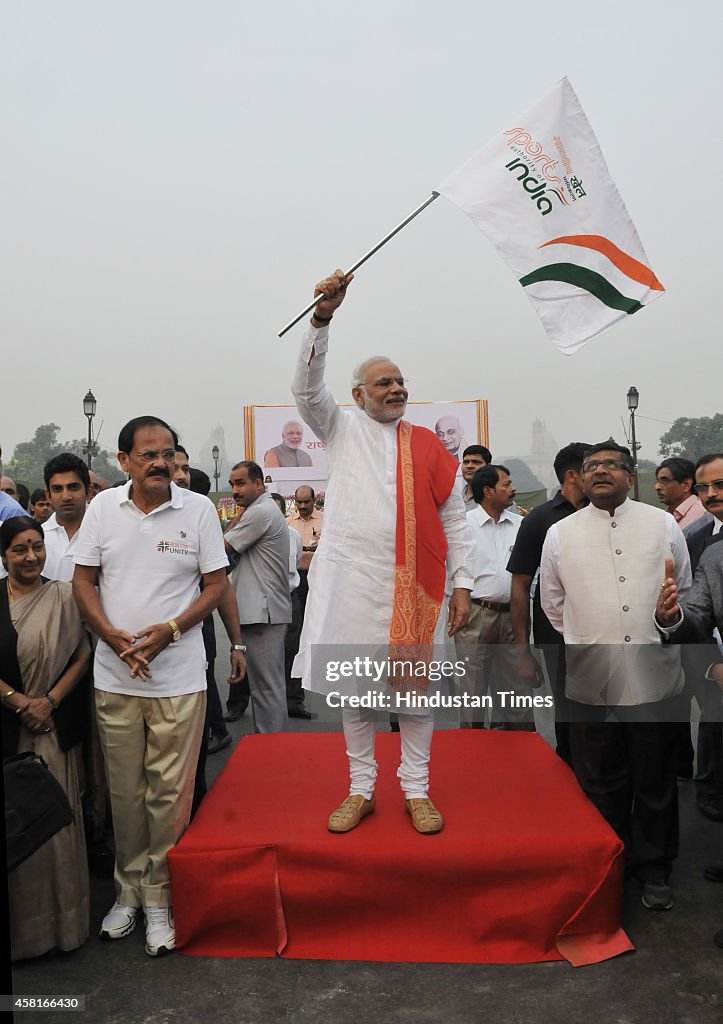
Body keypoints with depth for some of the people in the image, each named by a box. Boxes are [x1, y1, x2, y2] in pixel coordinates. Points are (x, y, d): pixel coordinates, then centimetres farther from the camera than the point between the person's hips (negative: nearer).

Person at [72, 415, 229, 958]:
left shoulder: (199, 509, -4)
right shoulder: (103, 507, 2)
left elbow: (217, 584, -1)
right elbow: (84, 581, 5)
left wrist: (170, 630, -15)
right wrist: (114, 636, -10)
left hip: (178, 676, -2)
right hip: (115, 675, 2)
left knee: (169, 792, 5)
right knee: (125, 790, 14)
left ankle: (160, 898, 23)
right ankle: (129, 890, 32)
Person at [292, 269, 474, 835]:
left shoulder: (429, 444, 11)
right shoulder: (343, 430, 9)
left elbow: (455, 519, 9)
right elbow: (307, 387, -8)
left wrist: (463, 585, 3)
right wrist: (323, 318, -19)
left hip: (414, 586, 1)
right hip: (351, 581, -1)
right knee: (354, 689, 8)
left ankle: (417, 791, 23)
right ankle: (361, 790, 23)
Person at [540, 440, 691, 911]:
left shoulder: (664, 524, 4)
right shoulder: (560, 534, 3)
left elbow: (686, 594, 13)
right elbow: (553, 606, 12)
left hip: (656, 679, 0)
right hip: (592, 682, 0)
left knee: (656, 782, 14)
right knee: (602, 784, 13)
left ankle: (654, 869, 33)